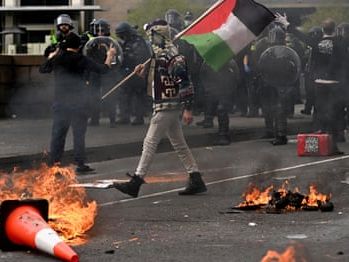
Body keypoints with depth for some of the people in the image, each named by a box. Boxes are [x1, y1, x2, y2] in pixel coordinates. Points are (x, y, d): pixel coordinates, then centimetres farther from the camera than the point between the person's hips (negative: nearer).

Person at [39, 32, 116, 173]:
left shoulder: (57, 59, 2)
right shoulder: (82, 60, -4)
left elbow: (42, 69, 17)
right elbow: (103, 69, 0)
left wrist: (50, 57, 33)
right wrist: (109, 56, 16)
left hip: (60, 102, 2)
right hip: (78, 102, -2)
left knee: (58, 132, 6)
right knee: (79, 132, 2)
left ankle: (54, 162, 4)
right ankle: (80, 164, 2)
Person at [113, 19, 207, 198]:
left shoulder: (171, 56, -18)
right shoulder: (160, 54, 14)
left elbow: (184, 81, -22)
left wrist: (187, 108, -24)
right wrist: (144, 72, 9)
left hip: (167, 106, -10)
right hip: (170, 107, 10)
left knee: (150, 142, -7)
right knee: (179, 144, 12)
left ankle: (136, 183, -5)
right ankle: (196, 180, 14)